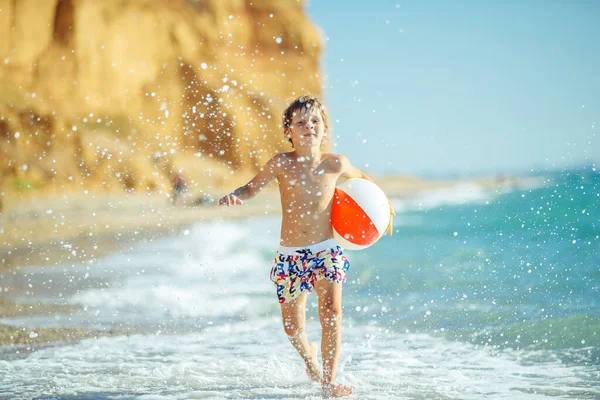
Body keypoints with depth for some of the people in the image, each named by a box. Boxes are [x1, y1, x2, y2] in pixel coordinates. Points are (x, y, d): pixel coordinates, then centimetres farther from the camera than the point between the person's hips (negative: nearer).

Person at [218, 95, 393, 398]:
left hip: (327, 251, 0)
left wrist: (382, 206, 15)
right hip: (290, 256, 1)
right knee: (292, 327, 8)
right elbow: (252, 188, -2)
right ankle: (308, 354, 44)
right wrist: (234, 197, -23)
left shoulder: (335, 163, -4)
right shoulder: (281, 164, -8)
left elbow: (362, 179, 16)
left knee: (331, 312, -20)